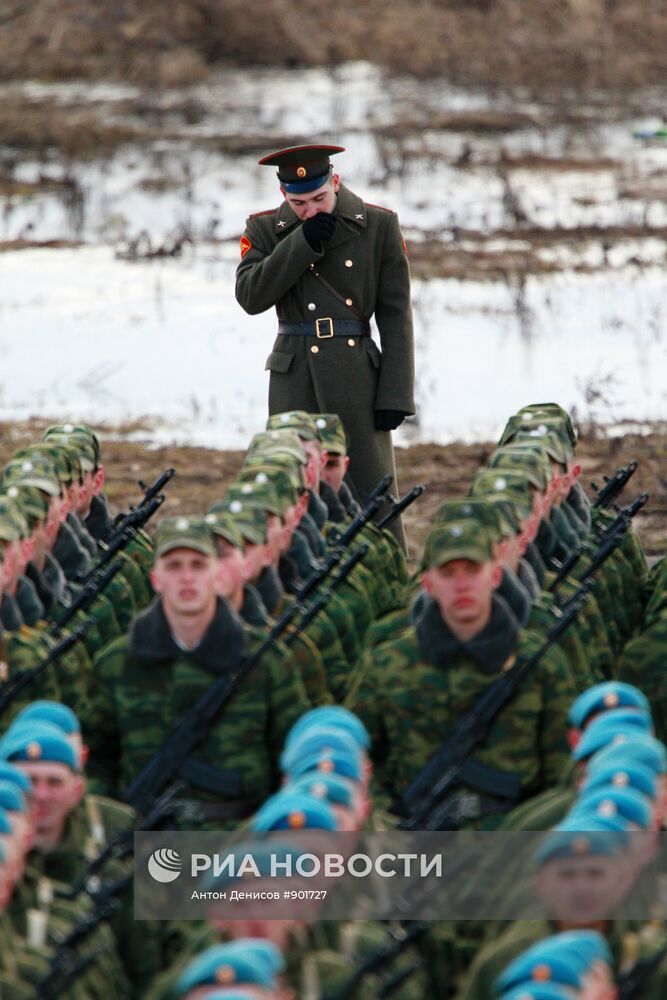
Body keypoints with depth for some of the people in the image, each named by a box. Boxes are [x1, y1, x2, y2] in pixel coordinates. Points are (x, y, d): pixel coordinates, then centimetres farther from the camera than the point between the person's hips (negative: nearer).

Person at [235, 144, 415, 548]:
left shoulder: (380, 226, 0)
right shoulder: (265, 230, 5)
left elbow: (396, 315, 0)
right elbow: (251, 295, -11)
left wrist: (395, 395, -6)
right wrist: (303, 242, -17)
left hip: (357, 376, -2)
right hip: (295, 379, 2)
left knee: (373, 494, -1)